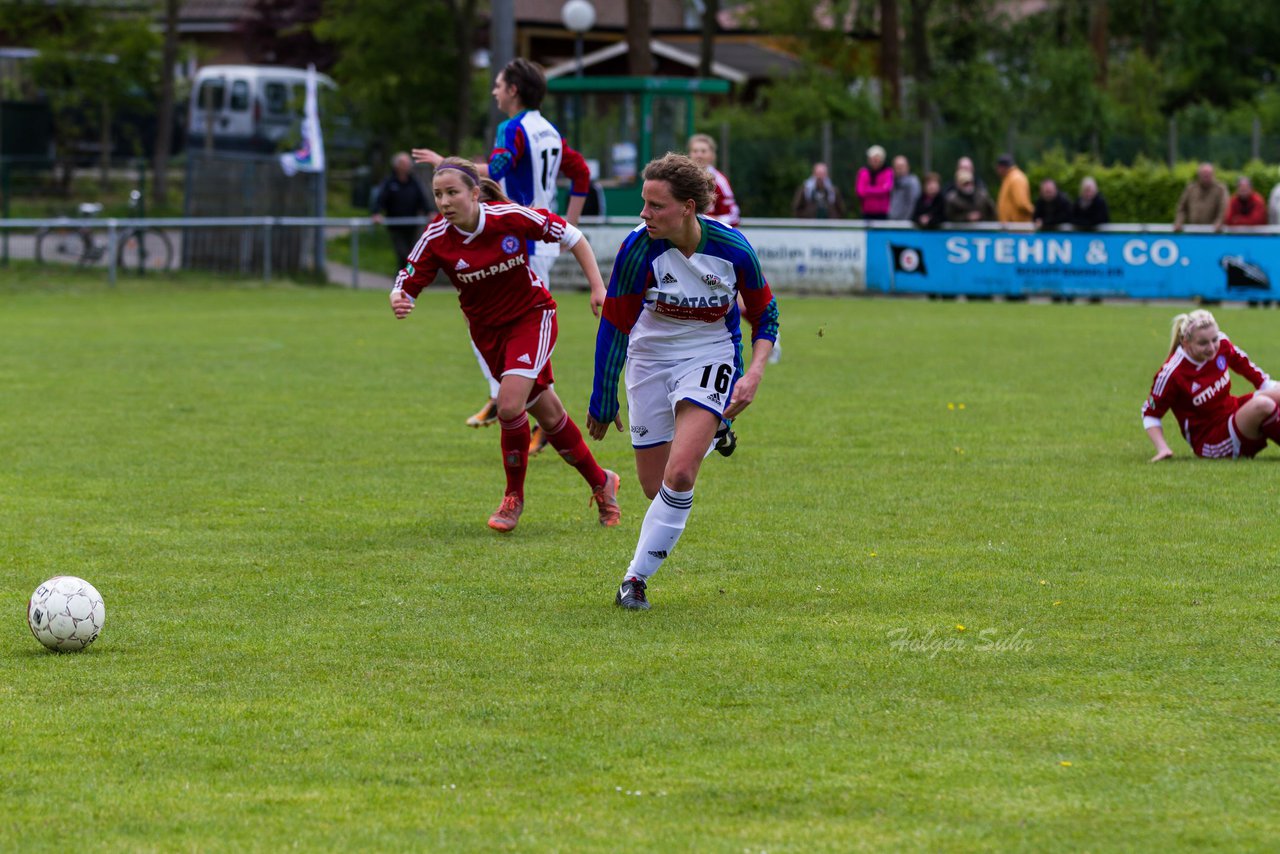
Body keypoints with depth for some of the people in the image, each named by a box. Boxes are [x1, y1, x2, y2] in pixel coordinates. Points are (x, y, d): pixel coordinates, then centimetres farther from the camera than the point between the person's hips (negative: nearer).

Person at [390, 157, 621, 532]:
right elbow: (406, 285, -16)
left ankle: (514, 496, 1)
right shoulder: (436, 238, -17)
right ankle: (600, 482, 32)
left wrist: (599, 287, -14)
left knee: (510, 404, -22)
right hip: (487, 329, 3)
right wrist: (398, 301, -40)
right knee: (547, 413, 11)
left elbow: (572, 237, -10)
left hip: (532, 316, -3)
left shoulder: (511, 216, -22)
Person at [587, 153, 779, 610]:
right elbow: (614, 325, -11)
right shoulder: (638, 248, -21)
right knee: (655, 486, 5)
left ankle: (637, 576, -8)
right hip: (651, 358, 1)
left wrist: (754, 374, -16)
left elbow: (764, 314, -1)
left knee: (679, 475, -20)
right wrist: (603, 402, -7)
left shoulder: (732, 248, -19)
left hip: (710, 355, -1)